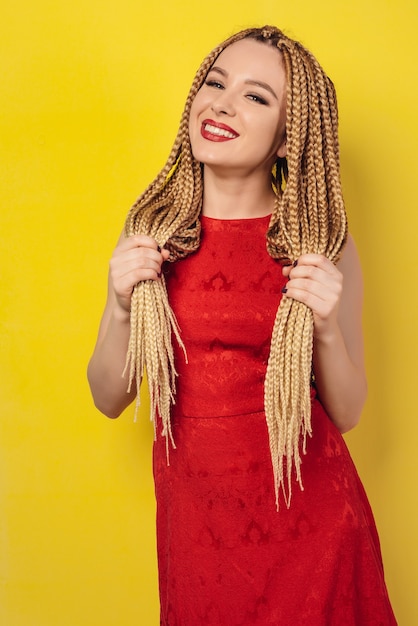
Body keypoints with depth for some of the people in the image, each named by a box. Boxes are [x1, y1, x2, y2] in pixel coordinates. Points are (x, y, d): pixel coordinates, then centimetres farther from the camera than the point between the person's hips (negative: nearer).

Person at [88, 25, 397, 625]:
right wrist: (122, 306, -17)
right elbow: (109, 399, 0)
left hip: (305, 513, -1)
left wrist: (325, 327, -20)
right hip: (193, 514, 2)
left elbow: (345, 413, -3)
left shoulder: (319, 241, -9)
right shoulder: (151, 229, -4)